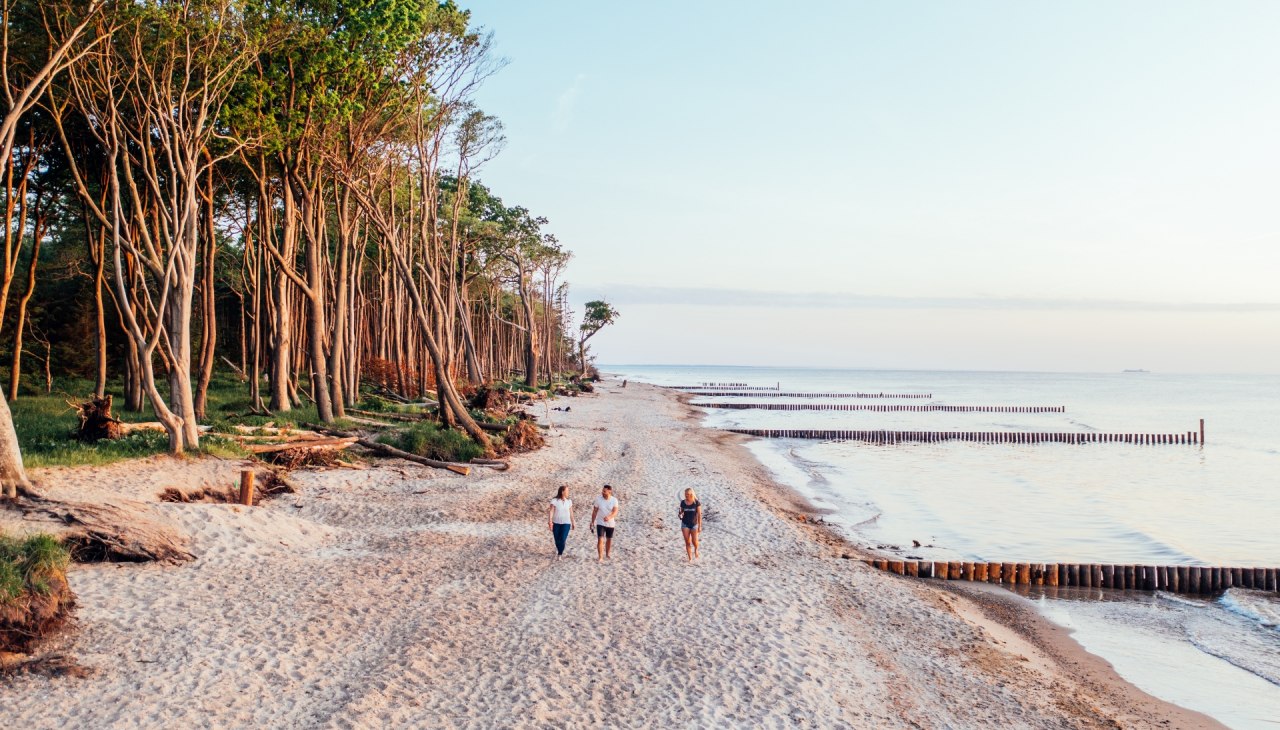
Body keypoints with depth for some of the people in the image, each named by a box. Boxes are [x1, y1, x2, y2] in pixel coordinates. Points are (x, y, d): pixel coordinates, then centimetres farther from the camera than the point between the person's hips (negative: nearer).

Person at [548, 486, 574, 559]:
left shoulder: (569, 501, 1)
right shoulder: (554, 500, -10)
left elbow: (571, 513, 9)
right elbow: (551, 512, -14)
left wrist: (573, 523, 15)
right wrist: (550, 522, -23)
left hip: (566, 523, 1)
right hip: (556, 523, -1)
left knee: (562, 539, -13)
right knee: (557, 540, 7)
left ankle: (559, 554, 4)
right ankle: (560, 552, 34)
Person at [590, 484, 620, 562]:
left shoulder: (614, 500, -12)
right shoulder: (598, 499, -11)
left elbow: (615, 512, -22)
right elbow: (595, 511, -2)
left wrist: (609, 517, -41)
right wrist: (592, 522, 1)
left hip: (610, 524, 1)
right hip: (600, 523, -1)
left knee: (609, 539, 16)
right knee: (600, 539, -13)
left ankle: (607, 554, 37)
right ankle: (600, 557, -13)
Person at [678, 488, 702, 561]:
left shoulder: (697, 503, -9)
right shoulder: (683, 502, -2)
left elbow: (699, 514, -6)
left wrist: (700, 526, -8)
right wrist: (680, 514, -14)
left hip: (694, 524, -2)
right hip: (685, 524, 2)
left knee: (694, 541, 1)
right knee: (687, 542, -1)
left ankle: (696, 550, 36)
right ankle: (690, 558, 8)